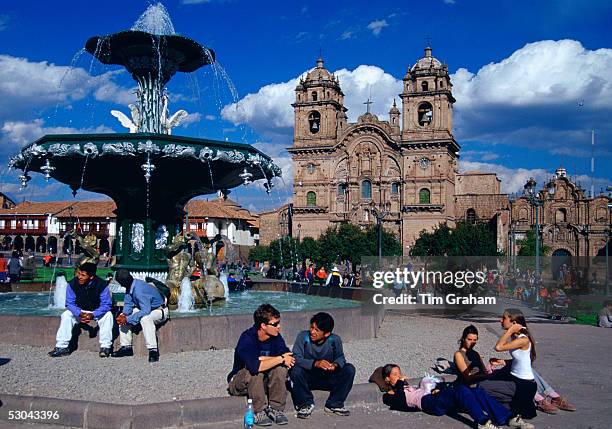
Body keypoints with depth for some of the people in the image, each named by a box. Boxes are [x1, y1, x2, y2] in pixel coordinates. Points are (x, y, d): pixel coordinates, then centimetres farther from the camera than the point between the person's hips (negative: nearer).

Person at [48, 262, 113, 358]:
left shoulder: (101, 285, -23)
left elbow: (106, 305, -22)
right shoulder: (73, 284, -16)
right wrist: (80, 314, -33)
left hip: (97, 312, -2)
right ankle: (62, 347, -18)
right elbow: (70, 303, -13)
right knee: (66, 315, -22)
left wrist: (92, 315, -38)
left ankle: (105, 347, -26)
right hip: (79, 311, 2)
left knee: (108, 315, -30)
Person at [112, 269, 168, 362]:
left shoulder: (139, 290, -32)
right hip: (145, 308, 10)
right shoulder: (130, 286, -6)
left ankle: (153, 350, -35)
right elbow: (128, 303, 2)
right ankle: (126, 347, 5)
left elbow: (146, 311, -35)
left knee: (145, 318, -39)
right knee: (122, 317, 2)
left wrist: (128, 319, -31)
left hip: (160, 310, -10)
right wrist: (124, 314, -18)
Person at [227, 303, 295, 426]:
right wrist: (280, 359, -34)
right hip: (240, 382, -5)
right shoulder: (247, 339, -27)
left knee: (280, 367, -23)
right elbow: (254, 366, -43)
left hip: (263, 381, 5)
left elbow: (290, 357, -20)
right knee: (255, 370, -35)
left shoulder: (275, 336, -9)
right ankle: (259, 412, -26)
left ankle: (276, 409, -17)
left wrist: (262, 358, -29)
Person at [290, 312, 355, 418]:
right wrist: (315, 363, -40)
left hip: (328, 379, 2)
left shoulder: (335, 340, -10)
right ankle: (306, 404, -9)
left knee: (349, 369, -20)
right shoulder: (303, 336, -16)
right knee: (295, 370, -33)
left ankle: (334, 404, -4)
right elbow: (296, 358, -24)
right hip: (308, 379, -2)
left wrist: (335, 364, -27)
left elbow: (340, 357, -2)